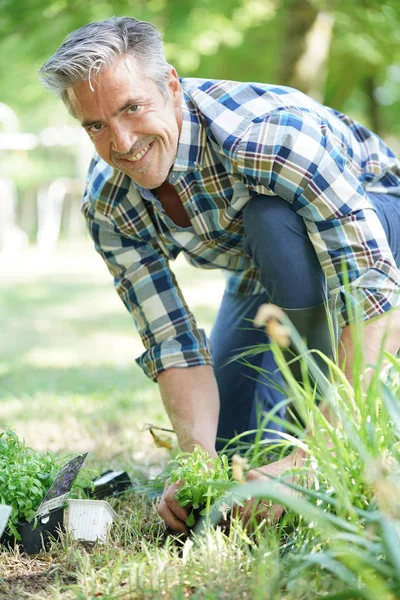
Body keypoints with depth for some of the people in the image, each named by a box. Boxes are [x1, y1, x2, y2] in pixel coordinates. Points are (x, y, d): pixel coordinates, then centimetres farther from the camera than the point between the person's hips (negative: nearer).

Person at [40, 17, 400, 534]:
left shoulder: (273, 131, -40)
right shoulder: (107, 207, -21)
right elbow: (174, 346, -19)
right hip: (264, 277, 5)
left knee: (271, 220, -37)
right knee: (227, 442, -1)